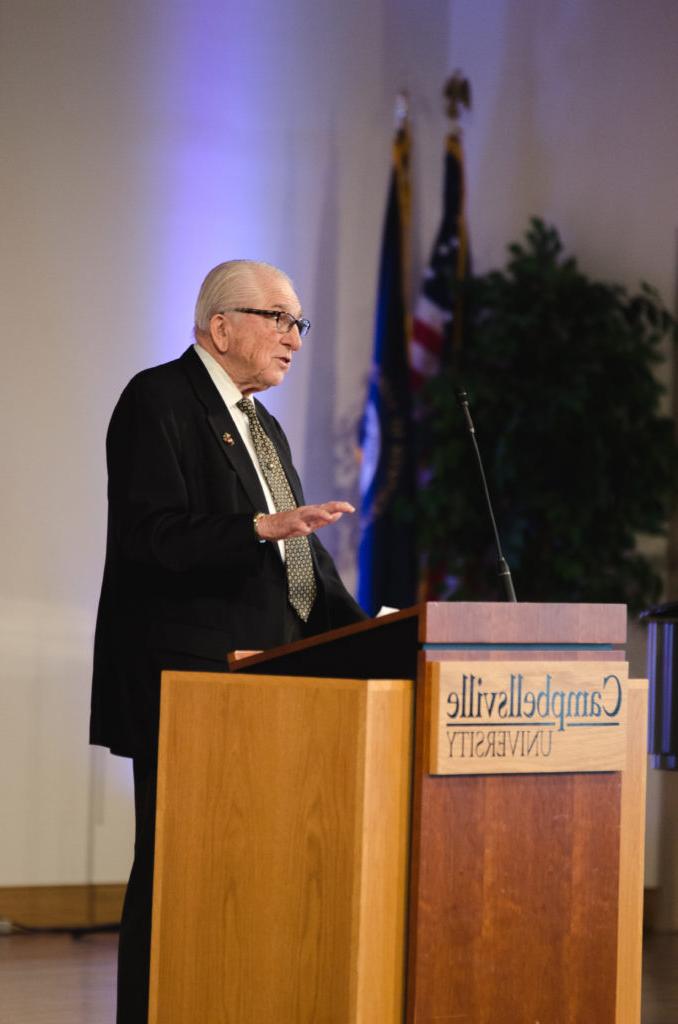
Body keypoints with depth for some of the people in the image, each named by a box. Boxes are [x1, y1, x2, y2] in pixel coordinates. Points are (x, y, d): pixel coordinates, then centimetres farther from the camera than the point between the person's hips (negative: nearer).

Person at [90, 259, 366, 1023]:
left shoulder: (262, 428, 21)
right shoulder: (158, 401, -7)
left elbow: (297, 552, 20)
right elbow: (154, 534, -18)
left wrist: (364, 636, 7)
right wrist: (263, 527, -28)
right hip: (186, 679, -9)